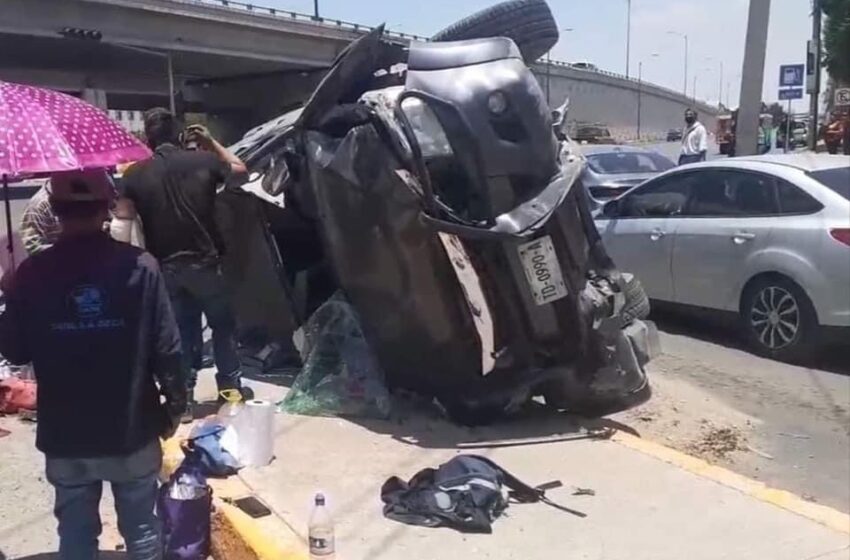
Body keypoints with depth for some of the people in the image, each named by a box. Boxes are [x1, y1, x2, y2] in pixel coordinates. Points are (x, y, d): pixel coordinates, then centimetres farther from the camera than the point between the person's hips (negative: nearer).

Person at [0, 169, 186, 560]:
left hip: (64, 438, 1)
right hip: (133, 432, -1)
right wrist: (174, 406, 3)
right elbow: (167, 349, -12)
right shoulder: (140, 266, -12)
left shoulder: (31, 274, -9)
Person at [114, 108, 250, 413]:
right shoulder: (203, 160, -4)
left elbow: (123, 217, -6)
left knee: (180, 331, 11)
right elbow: (239, 168, 14)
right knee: (223, 325, 15)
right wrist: (211, 142, 22)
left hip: (166, 266, 1)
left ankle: (183, 397, 15)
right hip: (204, 262, -1)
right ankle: (231, 386, 23)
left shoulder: (135, 174, -3)